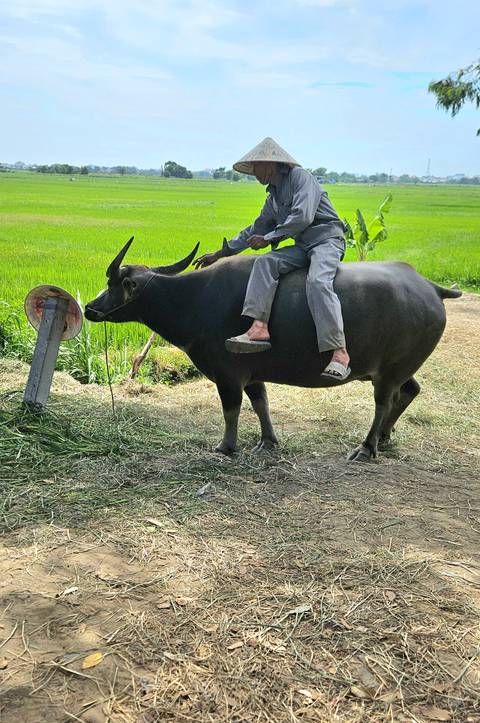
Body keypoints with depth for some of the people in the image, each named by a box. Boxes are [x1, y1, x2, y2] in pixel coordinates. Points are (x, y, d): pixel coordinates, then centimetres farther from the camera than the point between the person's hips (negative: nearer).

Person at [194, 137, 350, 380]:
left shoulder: (299, 176, -4)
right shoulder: (273, 196, 22)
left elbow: (302, 217, -18)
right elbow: (255, 230, 30)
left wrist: (269, 238, -12)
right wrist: (220, 253, 29)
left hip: (327, 239, -7)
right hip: (302, 247, 7)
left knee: (317, 281, -34)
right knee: (265, 262, -18)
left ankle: (339, 352, -40)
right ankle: (259, 328, -34)